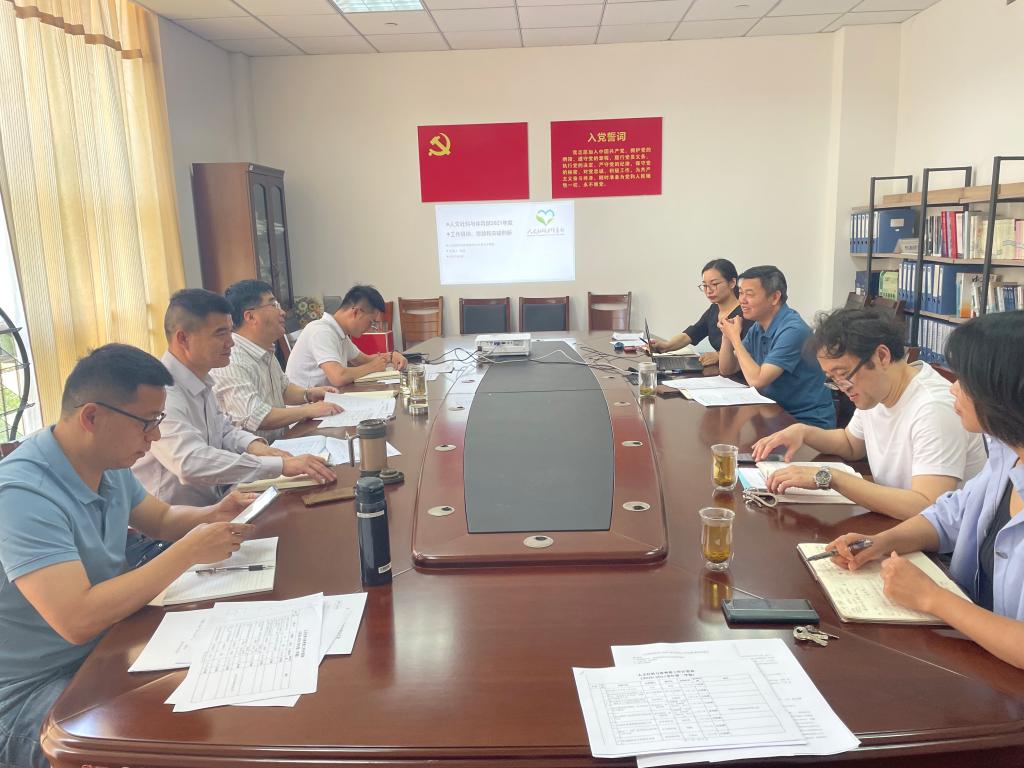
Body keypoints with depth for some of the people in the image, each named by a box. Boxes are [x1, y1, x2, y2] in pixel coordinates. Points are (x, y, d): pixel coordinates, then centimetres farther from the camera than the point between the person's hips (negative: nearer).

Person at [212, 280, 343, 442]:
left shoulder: (266, 352, 14)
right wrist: (309, 410, -19)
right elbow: (255, 418, -27)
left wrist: (308, 394, 7)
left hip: (279, 441, 10)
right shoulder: (231, 362, -19)